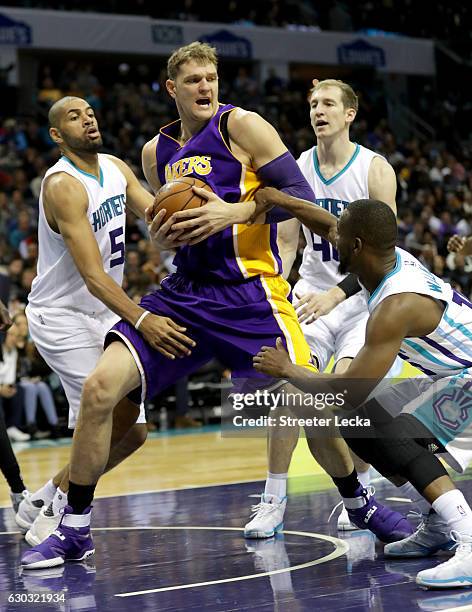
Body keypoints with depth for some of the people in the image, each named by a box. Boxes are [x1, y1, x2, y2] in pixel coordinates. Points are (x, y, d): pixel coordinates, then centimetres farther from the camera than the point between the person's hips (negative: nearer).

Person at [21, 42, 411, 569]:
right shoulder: (156, 152, 12)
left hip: (249, 293, -4)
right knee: (100, 387, -11)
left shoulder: (241, 125, -4)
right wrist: (161, 234, 0)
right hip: (184, 291, 4)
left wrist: (236, 212, -22)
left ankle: (360, 502, 21)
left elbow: (301, 195, -9)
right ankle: (74, 531, 1)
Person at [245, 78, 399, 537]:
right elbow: (286, 244, 5)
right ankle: (273, 501, -3)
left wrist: (336, 293, -27)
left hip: (363, 294, -3)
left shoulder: (375, 169, -11)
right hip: (313, 292, 3)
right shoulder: (295, 171, 0)